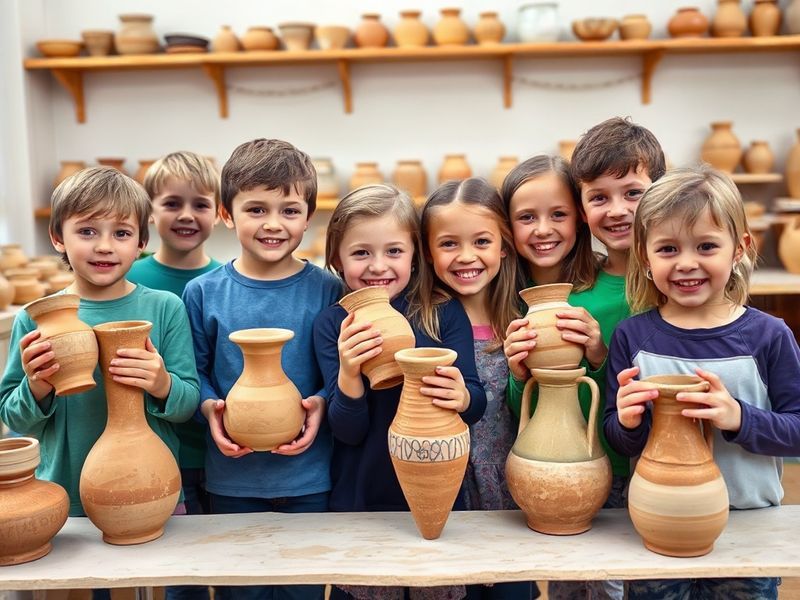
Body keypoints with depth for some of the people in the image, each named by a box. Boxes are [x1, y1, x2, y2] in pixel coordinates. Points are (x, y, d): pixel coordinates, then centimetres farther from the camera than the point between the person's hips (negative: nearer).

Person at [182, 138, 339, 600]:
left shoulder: (327, 291, -7)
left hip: (309, 477, -1)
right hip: (232, 477, 1)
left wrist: (321, 403, -20)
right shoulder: (203, 292, -3)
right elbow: (194, 370, 4)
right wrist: (210, 407, -14)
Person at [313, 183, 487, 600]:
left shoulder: (445, 314, -5)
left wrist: (462, 397, -32)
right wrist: (348, 372, -28)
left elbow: (476, 403, -9)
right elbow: (348, 432, -9)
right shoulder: (332, 325, -6)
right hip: (360, 502, 0)